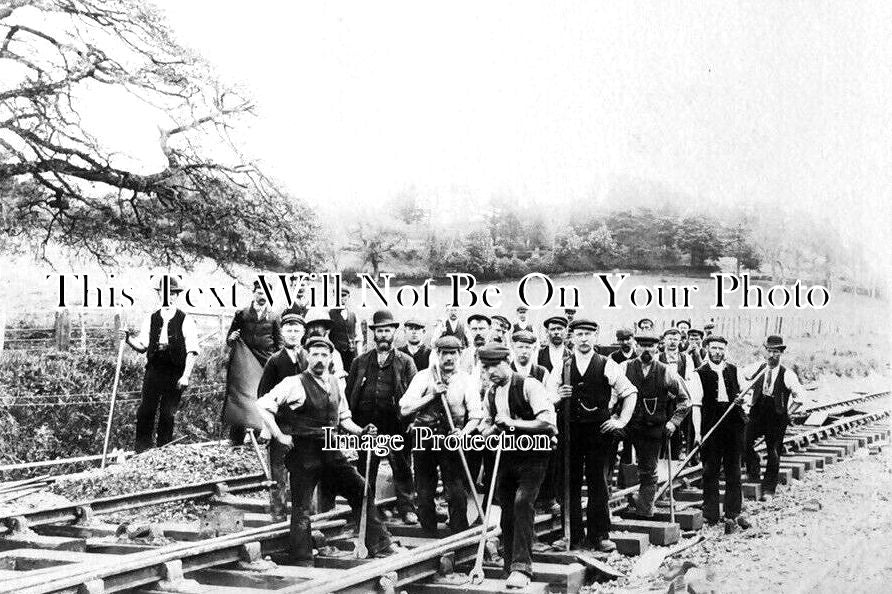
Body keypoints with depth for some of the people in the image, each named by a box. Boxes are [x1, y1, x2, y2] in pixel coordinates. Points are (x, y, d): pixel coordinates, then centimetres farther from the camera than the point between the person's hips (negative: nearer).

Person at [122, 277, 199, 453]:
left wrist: (186, 376, -14)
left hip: (175, 374, -3)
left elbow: (191, 352, -6)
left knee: (168, 415, 3)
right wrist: (129, 339, -9)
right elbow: (142, 346, 10)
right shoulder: (152, 319, 9)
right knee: (145, 412, -1)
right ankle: (142, 452, 6)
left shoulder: (185, 320, -4)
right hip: (153, 370, 3)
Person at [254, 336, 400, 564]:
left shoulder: (335, 385, 11)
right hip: (303, 453, -6)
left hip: (332, 451, 6)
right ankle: (303, 562, 8)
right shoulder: (295, 384, -9)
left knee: (362, 491, 1)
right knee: (301, 509, -1)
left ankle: (380, 547, 9)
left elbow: (343, 418, 23)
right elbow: (262, 405, -11)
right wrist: (279, 435, -13)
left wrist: (360, 431, 6)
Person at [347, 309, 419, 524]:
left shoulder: (405, 362, 7)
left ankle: (407, 508, 11)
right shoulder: (360, 362, 13)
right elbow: (349, 392, 13)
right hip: (366, 425, 2)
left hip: (396, 427, -2)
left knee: (402, 469, 2)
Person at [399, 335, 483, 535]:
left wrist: (464, 432, -23)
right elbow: (404, 409, -8)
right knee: (424, 494, 7)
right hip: (424, 437, 1)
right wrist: (432, 395, -16)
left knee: (457, 494, -7)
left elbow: (476, 415, -4)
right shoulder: (423, 376, 1)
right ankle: (429, 538, 21)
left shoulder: (466, 380, 2)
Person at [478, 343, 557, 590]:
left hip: (532, 457, -6)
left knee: (522, 502, -24)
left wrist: (514, 423, -21)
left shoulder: (529, 386, -12)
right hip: (505, 457, 6)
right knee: (507, 513, 8)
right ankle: (511, 569, 20)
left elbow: (548, 422, -21)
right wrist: (496, 428, -7)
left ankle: (522, 567, -23)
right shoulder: (490, 394, 8)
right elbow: (485, 433, 16)